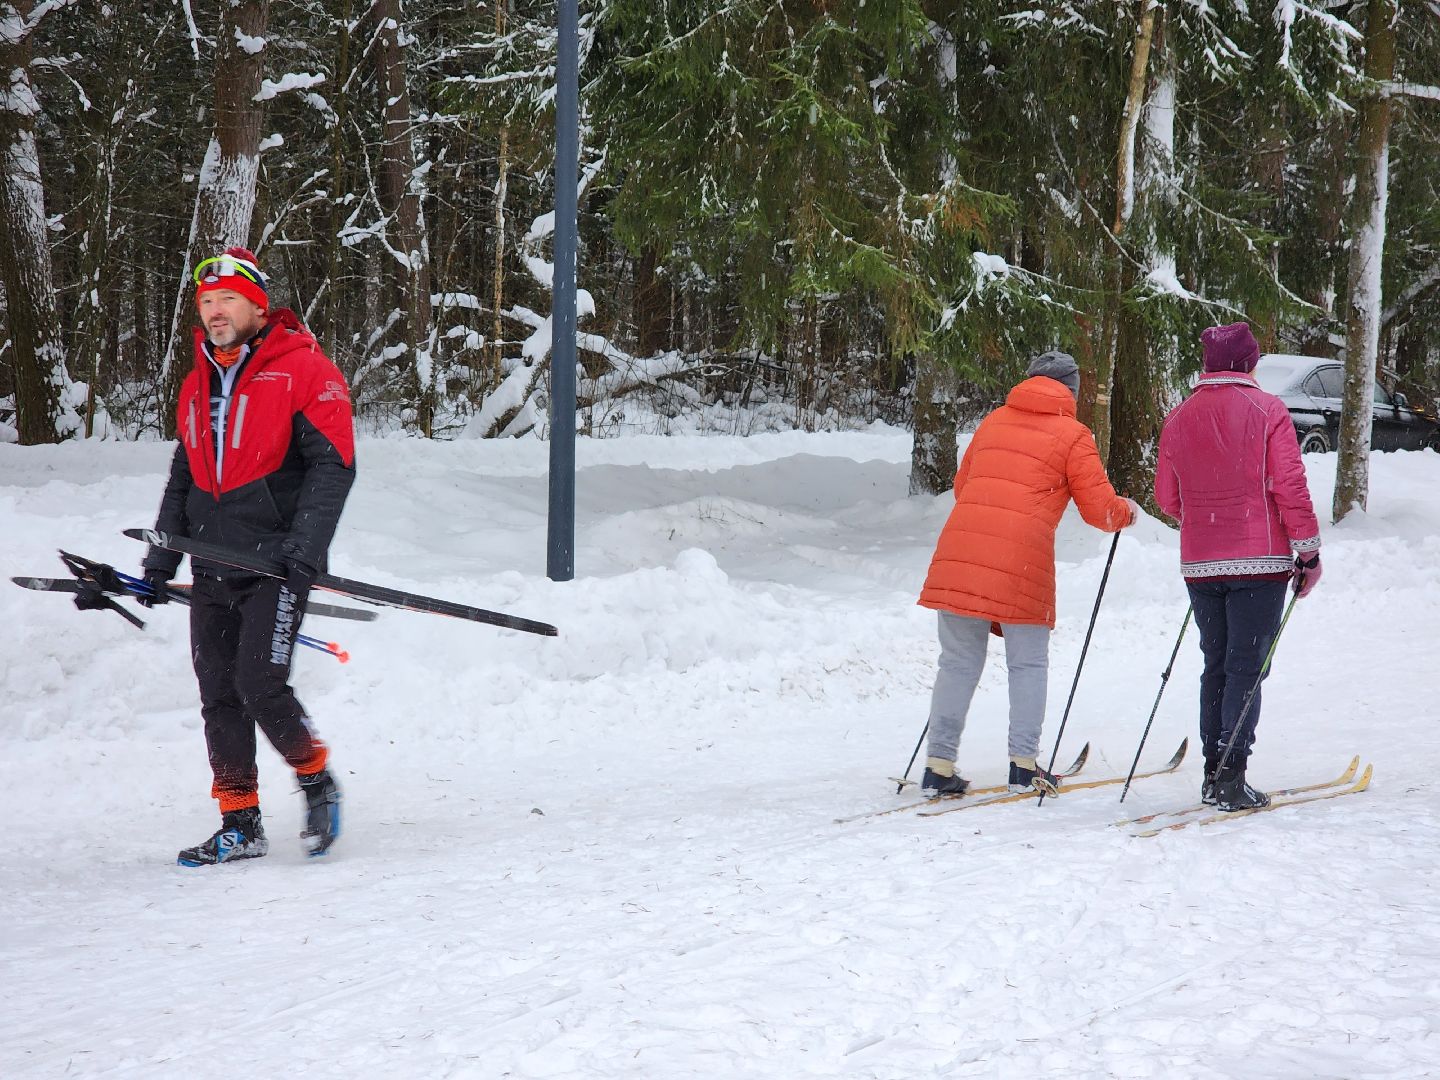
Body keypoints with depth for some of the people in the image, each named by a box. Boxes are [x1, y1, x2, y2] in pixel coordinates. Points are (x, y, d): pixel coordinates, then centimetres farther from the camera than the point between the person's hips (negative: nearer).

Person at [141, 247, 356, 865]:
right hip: (212, 571, 7)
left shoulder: (304, 370, -5)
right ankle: (240, 827, 12)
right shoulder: (197, 386, 17)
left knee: (260, 686, -16)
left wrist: (304, 551, -19)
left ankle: (316, 778, 10)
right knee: (219, 698, 4)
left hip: (275, 564, -7)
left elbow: (333, 465, -10)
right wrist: (160, 562, 19)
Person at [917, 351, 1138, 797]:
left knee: (958, 662, 10)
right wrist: (1128, 511, 26)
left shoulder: (993, 421, 20)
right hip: (1021, 559, -4)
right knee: (1028, 664, 10)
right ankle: (1024, 765, 6)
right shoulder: (1072, 435, 6)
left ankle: (939, 765, 8)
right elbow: (1100, 510, 4)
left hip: (959, 549, 4)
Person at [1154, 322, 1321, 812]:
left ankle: (1213, 772, 14)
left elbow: (1167, 499, 10)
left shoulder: (1179, 419, 6)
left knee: (1216, 665, 14)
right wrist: (1308, 551, -3)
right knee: (1246, 668, -3)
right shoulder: (1267, 411, -6)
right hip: (1259, 561, -4)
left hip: (1200, 565, 4)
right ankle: (1232, 780, -9)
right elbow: (1289, 487, -10)